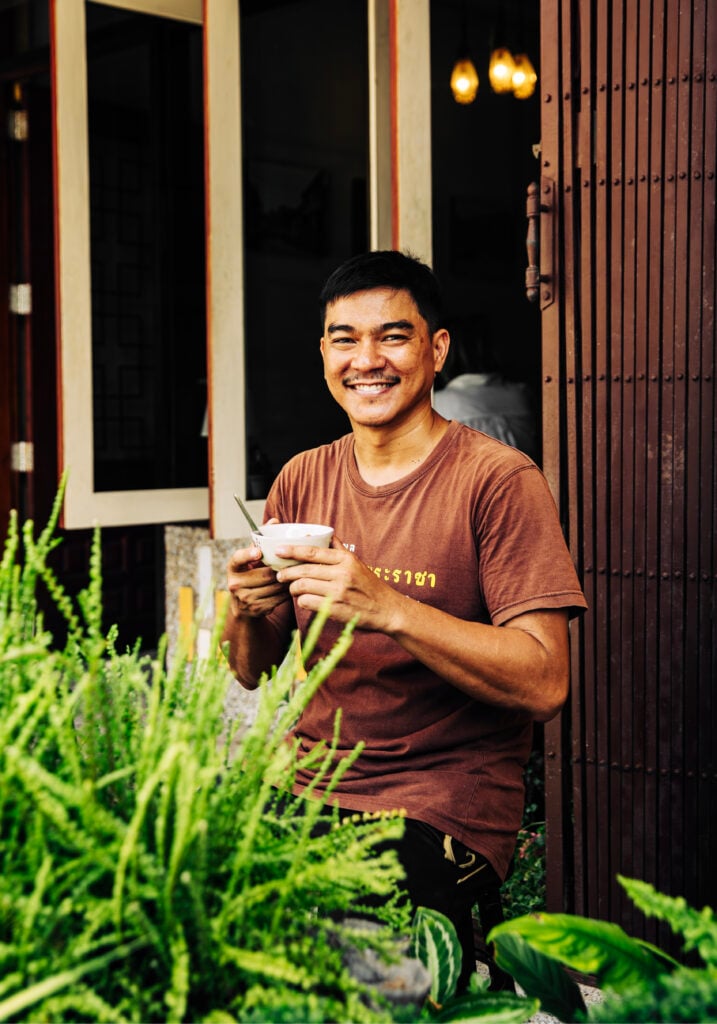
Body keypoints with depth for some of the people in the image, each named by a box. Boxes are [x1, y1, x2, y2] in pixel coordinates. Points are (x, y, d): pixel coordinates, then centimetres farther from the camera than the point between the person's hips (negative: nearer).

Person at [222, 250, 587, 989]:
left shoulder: (498, 480, -6)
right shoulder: (301, 481, 10)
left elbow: (545, 684, -14)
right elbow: (255, 673, 13)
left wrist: (388, 609, -24)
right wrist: (249, 612, -10)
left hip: (445, 801, -5)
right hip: (305, 788, 5)